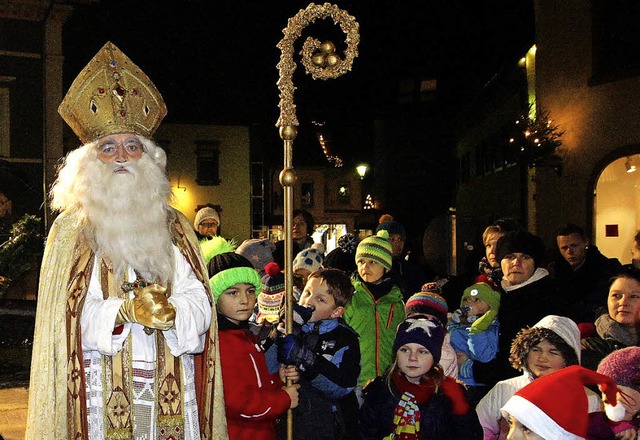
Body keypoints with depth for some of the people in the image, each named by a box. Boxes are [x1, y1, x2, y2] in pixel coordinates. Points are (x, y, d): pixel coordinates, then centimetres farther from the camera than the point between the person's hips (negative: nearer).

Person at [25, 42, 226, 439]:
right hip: (105, 391, -2)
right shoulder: (72, 229, 2)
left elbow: (199, 303, 1)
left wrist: (171, 313, -20)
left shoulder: (175, 227, 9)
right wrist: (125, 312, -21)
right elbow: (68, 318, -6)